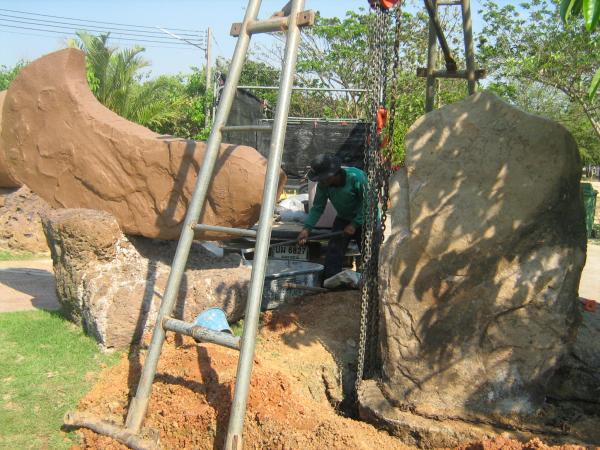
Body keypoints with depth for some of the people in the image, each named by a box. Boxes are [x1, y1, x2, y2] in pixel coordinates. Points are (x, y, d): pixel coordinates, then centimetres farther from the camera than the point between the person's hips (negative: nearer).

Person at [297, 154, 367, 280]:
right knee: (333, 254, -4)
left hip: (364, 219, -4)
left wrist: (355, 224, -25)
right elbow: (318, 207, -10)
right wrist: (307, 228, -22)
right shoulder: (323, 184, -15)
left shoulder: (356, 177, -30)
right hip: (343, 219, 5)